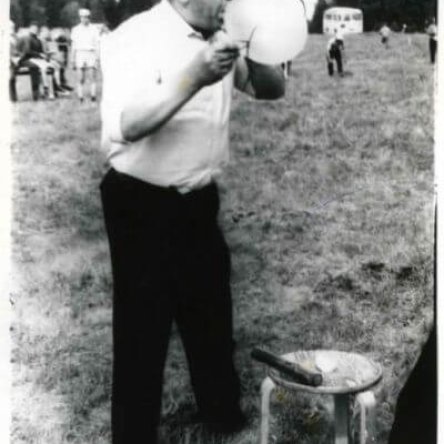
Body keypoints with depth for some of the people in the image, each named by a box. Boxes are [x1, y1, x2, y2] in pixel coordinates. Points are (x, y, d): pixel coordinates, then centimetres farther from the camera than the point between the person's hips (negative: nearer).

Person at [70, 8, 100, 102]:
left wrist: (97, 59, -3)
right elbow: (73, 46, 12)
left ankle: (93, 97, -11)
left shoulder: (94, 30, 7)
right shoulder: (75, 30, 10)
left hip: (91, 55, -1)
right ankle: (81, 98, -3)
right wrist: (72, 59, 7)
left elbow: (96, 45, 6)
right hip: (80, 55, 1)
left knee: (92, 77, -11)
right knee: (80, 79, -4)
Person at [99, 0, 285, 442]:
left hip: (198, 202, 7)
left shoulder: (218, 40, 5)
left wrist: (255, 57, -10)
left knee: (212, 318, 20)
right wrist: (194, 79, -36)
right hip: (142, 206, -7)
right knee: (142, 329, 3)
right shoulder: (136, 38, -15)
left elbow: (273, 89, 10)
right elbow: (126, 125, -28)